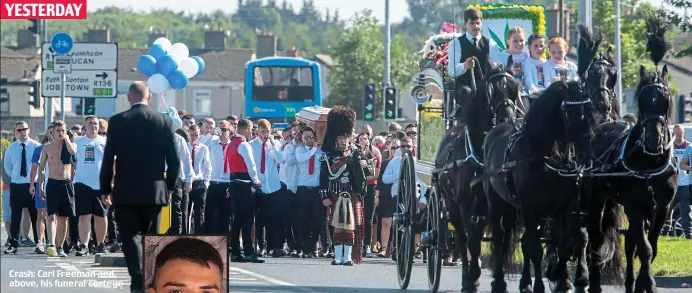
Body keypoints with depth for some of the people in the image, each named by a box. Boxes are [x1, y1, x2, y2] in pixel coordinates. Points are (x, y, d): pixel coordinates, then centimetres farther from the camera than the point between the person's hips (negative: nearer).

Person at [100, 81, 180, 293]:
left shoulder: (118, 122, -5)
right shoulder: (164, 122, 1)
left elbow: (108, 158, -4)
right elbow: (174, 160, 1)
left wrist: (106, 188, 6)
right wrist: (169, 187, 14)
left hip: (125, 190, -2)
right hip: (155, 191, 2)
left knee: (130, 236, -1)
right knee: (150, 237, 13)